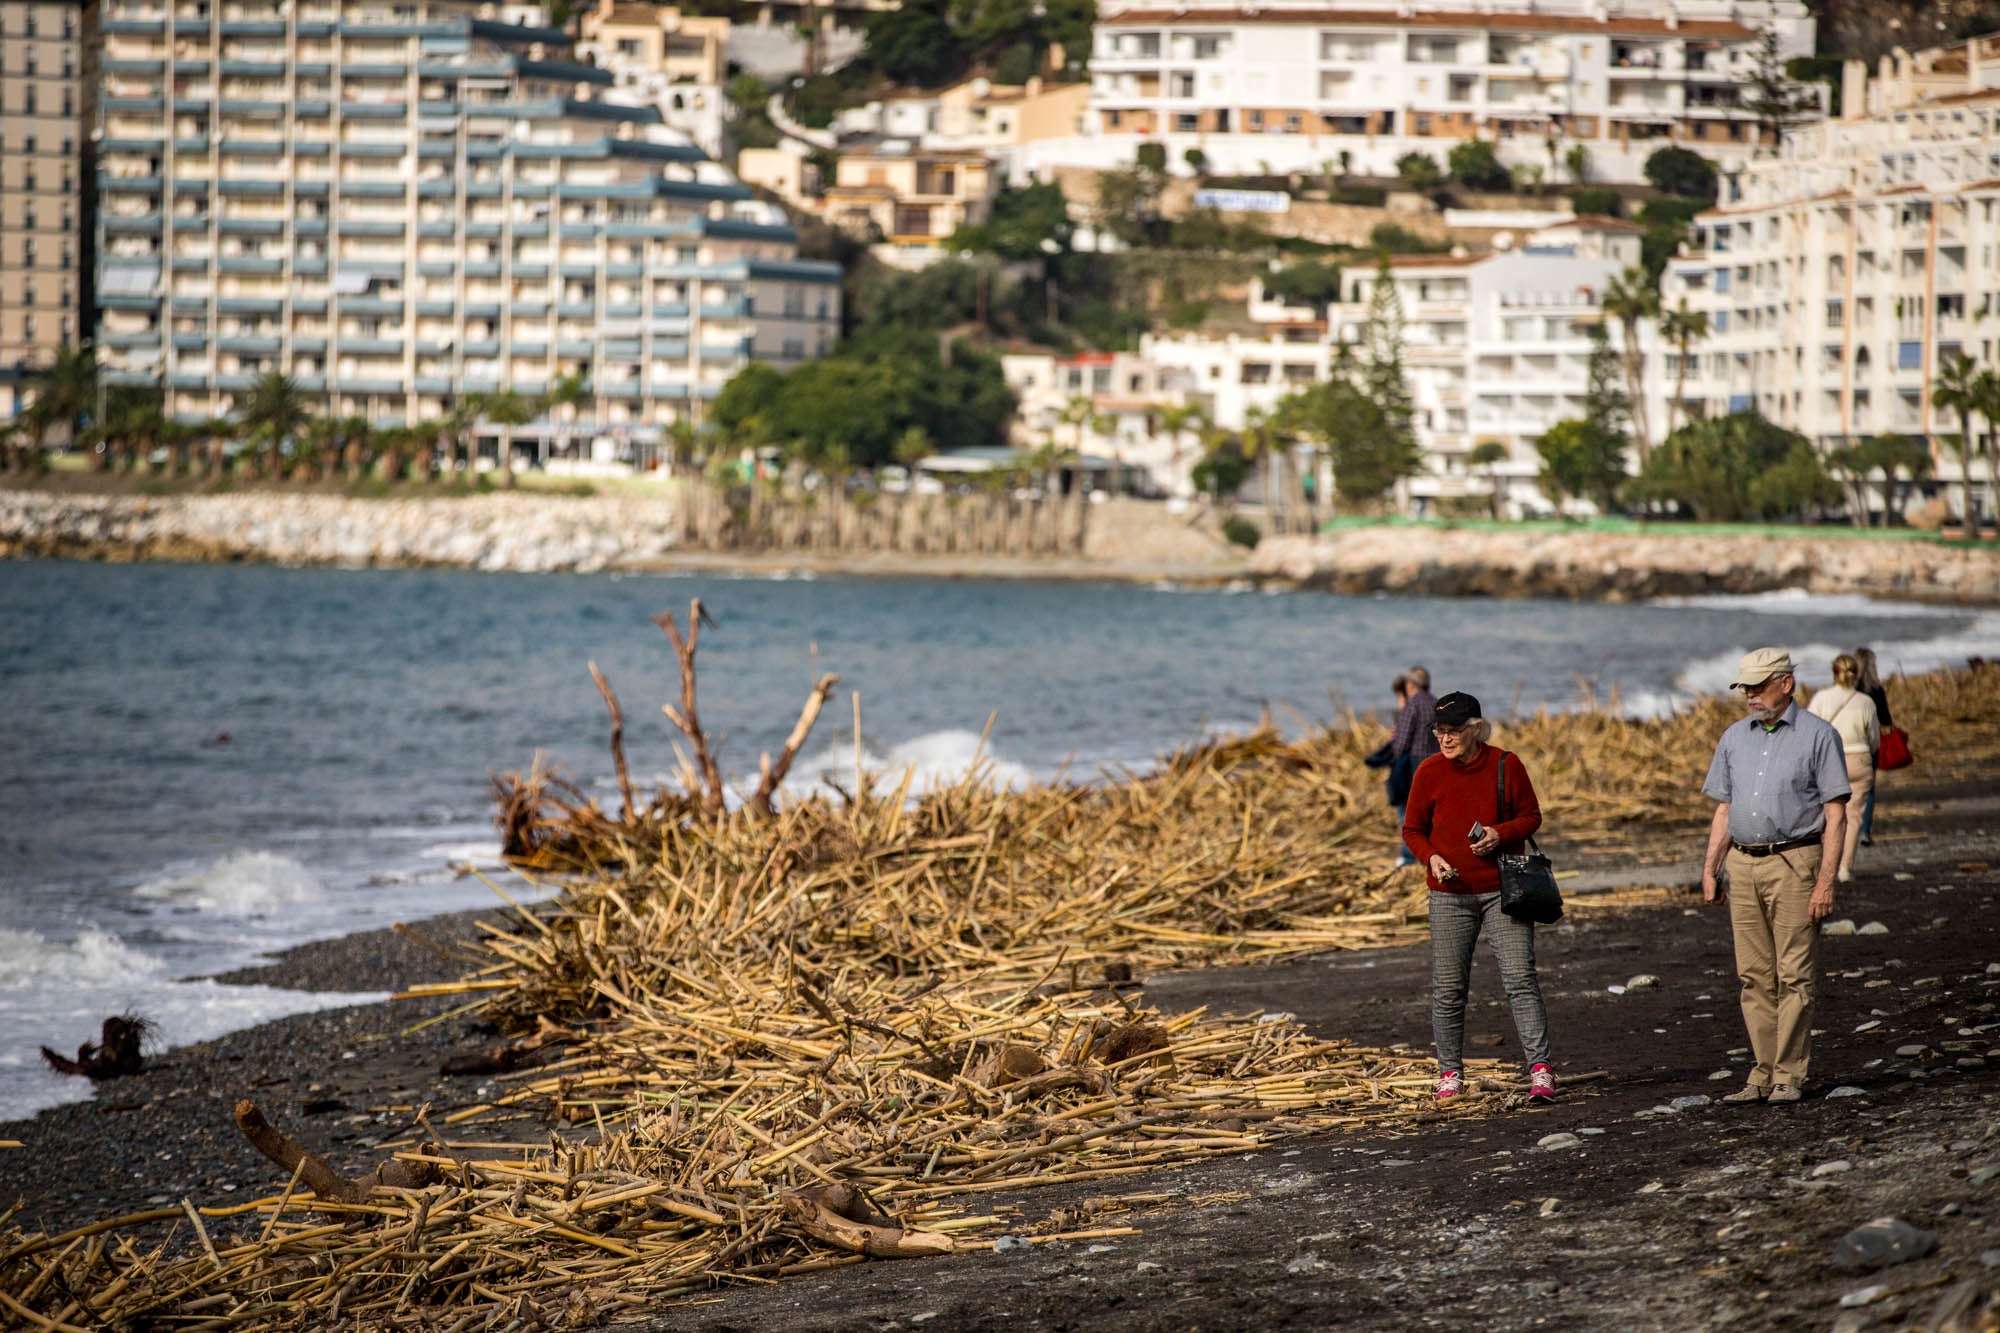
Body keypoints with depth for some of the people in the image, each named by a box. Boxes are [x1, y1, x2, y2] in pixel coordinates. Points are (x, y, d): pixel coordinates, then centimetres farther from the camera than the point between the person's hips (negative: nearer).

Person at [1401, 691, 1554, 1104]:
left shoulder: (1505, 765, -4)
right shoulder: (1429, 772, -2)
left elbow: (1531, 816, 5)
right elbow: (1412, 829, 7)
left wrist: (1501, 834, -15)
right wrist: (1431, 858, -13)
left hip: (1502, 891, -1)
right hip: (1450, 895, 1)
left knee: (1520, 978, -9)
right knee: (1448, 987, 4)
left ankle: (1540, 1069, -9)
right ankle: (1450, 1073, 16)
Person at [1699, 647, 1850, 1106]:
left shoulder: (1817, 736, -2)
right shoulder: (1735, 738, 14)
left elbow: (1835, 815, -5)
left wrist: (1826, 882, -13)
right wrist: (1709, 869, 8)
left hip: (1794, 862, -5)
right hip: (1742, 866, 5)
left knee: (1795, 976, -5)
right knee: (1755, 978, 5)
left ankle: (1790, 1075, -1)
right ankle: (1764, 1074, 9)